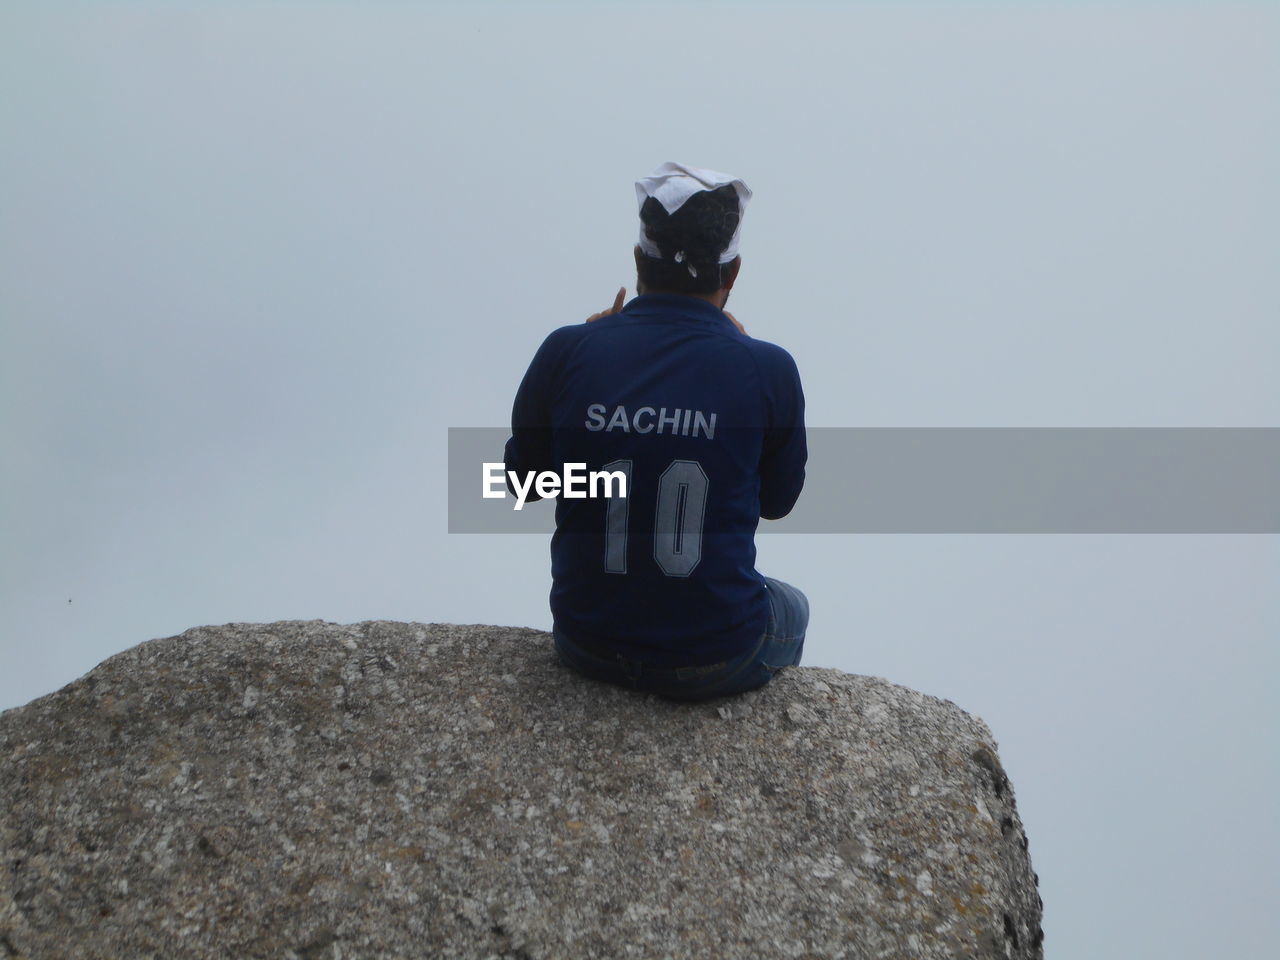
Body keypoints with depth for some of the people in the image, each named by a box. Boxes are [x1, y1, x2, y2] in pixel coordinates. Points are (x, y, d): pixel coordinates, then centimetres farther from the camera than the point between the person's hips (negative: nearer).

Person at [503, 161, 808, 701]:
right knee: (792, 607, 35)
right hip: (715, 664, -1)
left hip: (586, 649, 2)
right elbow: (778, 501, 3)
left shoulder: (567, 352, -12)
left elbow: (523, 480, 4)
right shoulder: (768, 369, -15)